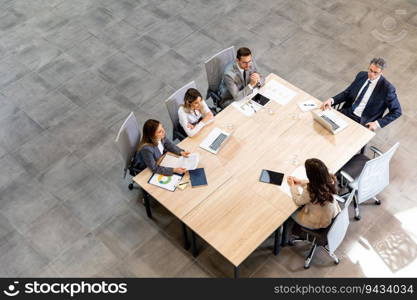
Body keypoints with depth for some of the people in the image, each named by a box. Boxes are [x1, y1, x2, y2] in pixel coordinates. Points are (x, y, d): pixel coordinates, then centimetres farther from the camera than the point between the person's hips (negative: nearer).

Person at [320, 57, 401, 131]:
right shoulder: (362, 75, 3)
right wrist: (331, 100, -9)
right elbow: (347, 92, 10)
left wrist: (378, 123, -17)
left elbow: (396, 111, -6)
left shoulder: (387, 88, -12)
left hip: (362, 122, -5)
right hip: (347, 113, 5)